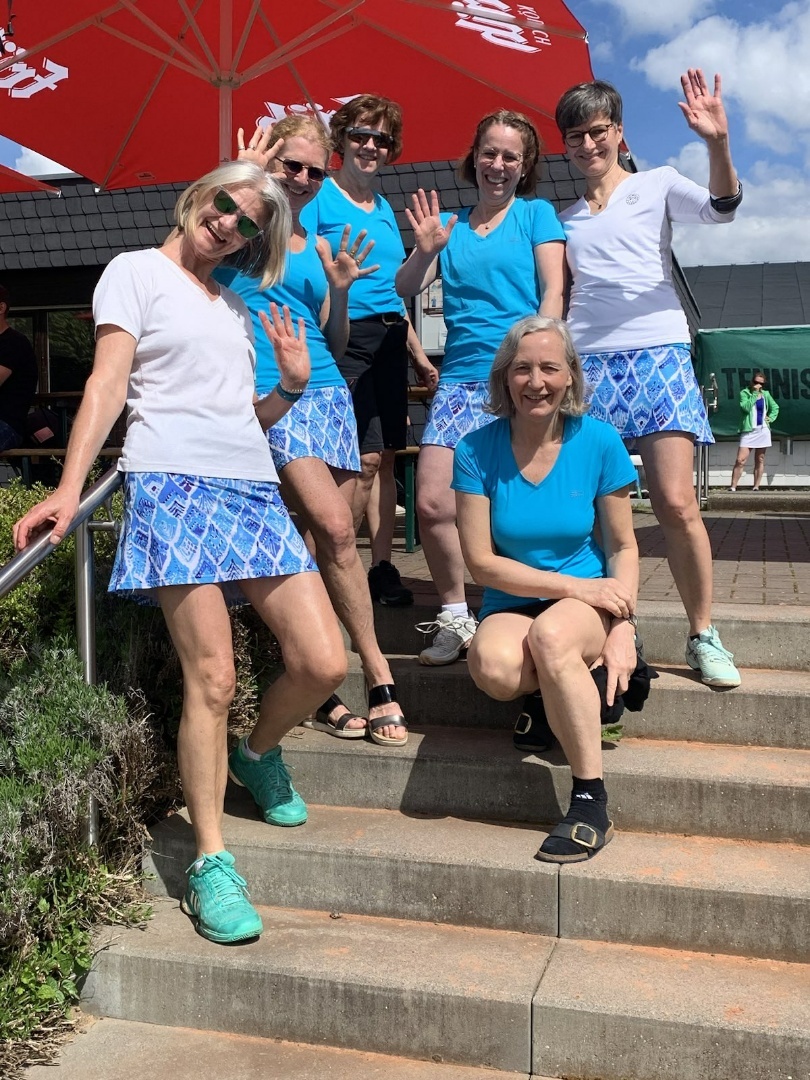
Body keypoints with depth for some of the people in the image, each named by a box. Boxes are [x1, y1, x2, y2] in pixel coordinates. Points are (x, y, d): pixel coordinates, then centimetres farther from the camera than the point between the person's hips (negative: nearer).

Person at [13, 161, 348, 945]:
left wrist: (292, 384, 7)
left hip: (253, 486, 6)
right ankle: (210, 865, 1)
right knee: (212, 682, -12)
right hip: (174, 483, -6)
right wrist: (70, 487, -13)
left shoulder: (234, 307, 27)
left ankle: (257, 754, 26)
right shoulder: (137, 272, 10)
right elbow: (107, 382, -3)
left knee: (322, 662, -5)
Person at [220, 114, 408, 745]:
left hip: (326, 392, 6)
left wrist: (341, 289, 2)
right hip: (266, 396, -6)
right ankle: (378, 675, -8)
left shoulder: (317, 250, 19)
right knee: (335, 528, -19)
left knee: (324, 542, 1)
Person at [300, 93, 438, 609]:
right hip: (346, 336, -7)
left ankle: (382, 567, 14)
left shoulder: (385, 209, 19)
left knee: (385, 457, 7)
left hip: (389, 337, 7)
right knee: (366, 459, -12)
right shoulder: (319, 200, -2)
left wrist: (419, 355, 22)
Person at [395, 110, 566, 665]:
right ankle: (455, 619, 9)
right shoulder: (450, 223, 17)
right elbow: (405, 289, 10)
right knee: (432, 503, -8)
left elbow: (553, 293, 1)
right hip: (461, 378, 3)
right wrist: (425, 249, -9)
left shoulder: (536, 214, 10)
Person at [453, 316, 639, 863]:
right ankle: (575, 697, 1)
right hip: (513, 606, 1)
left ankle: (592, 804, -21)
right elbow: (481, 561, -8)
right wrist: (575, 586, -15)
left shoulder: (599, 441, -5)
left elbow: (623, 546, 1)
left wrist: (623, 626, -14)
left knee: (551, 633, -36)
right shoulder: (478, 450, -6)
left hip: (591, 601, 0)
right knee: (493, 666, -35)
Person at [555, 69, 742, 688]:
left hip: (657, 355, -3)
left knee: (676, 502, -12)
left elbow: (720, 208, -10)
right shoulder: (565, 219, 21)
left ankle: (704, 635, 1)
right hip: (587, 362, 4)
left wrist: (717, 143, -27)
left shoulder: (656, 185, 10)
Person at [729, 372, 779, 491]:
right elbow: (746, 407, -17)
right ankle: (733, 487, -10)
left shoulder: (765, 394, 12)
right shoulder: (744, 393, 1)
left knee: (760, 460, 5)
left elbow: (775, 408, 25)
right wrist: (755, 393, -13)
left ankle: (756, 487, 9)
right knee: (740, 460, -12)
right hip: (748, 430, -4)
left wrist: (770, 418, 9)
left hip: (762, 430, 4)